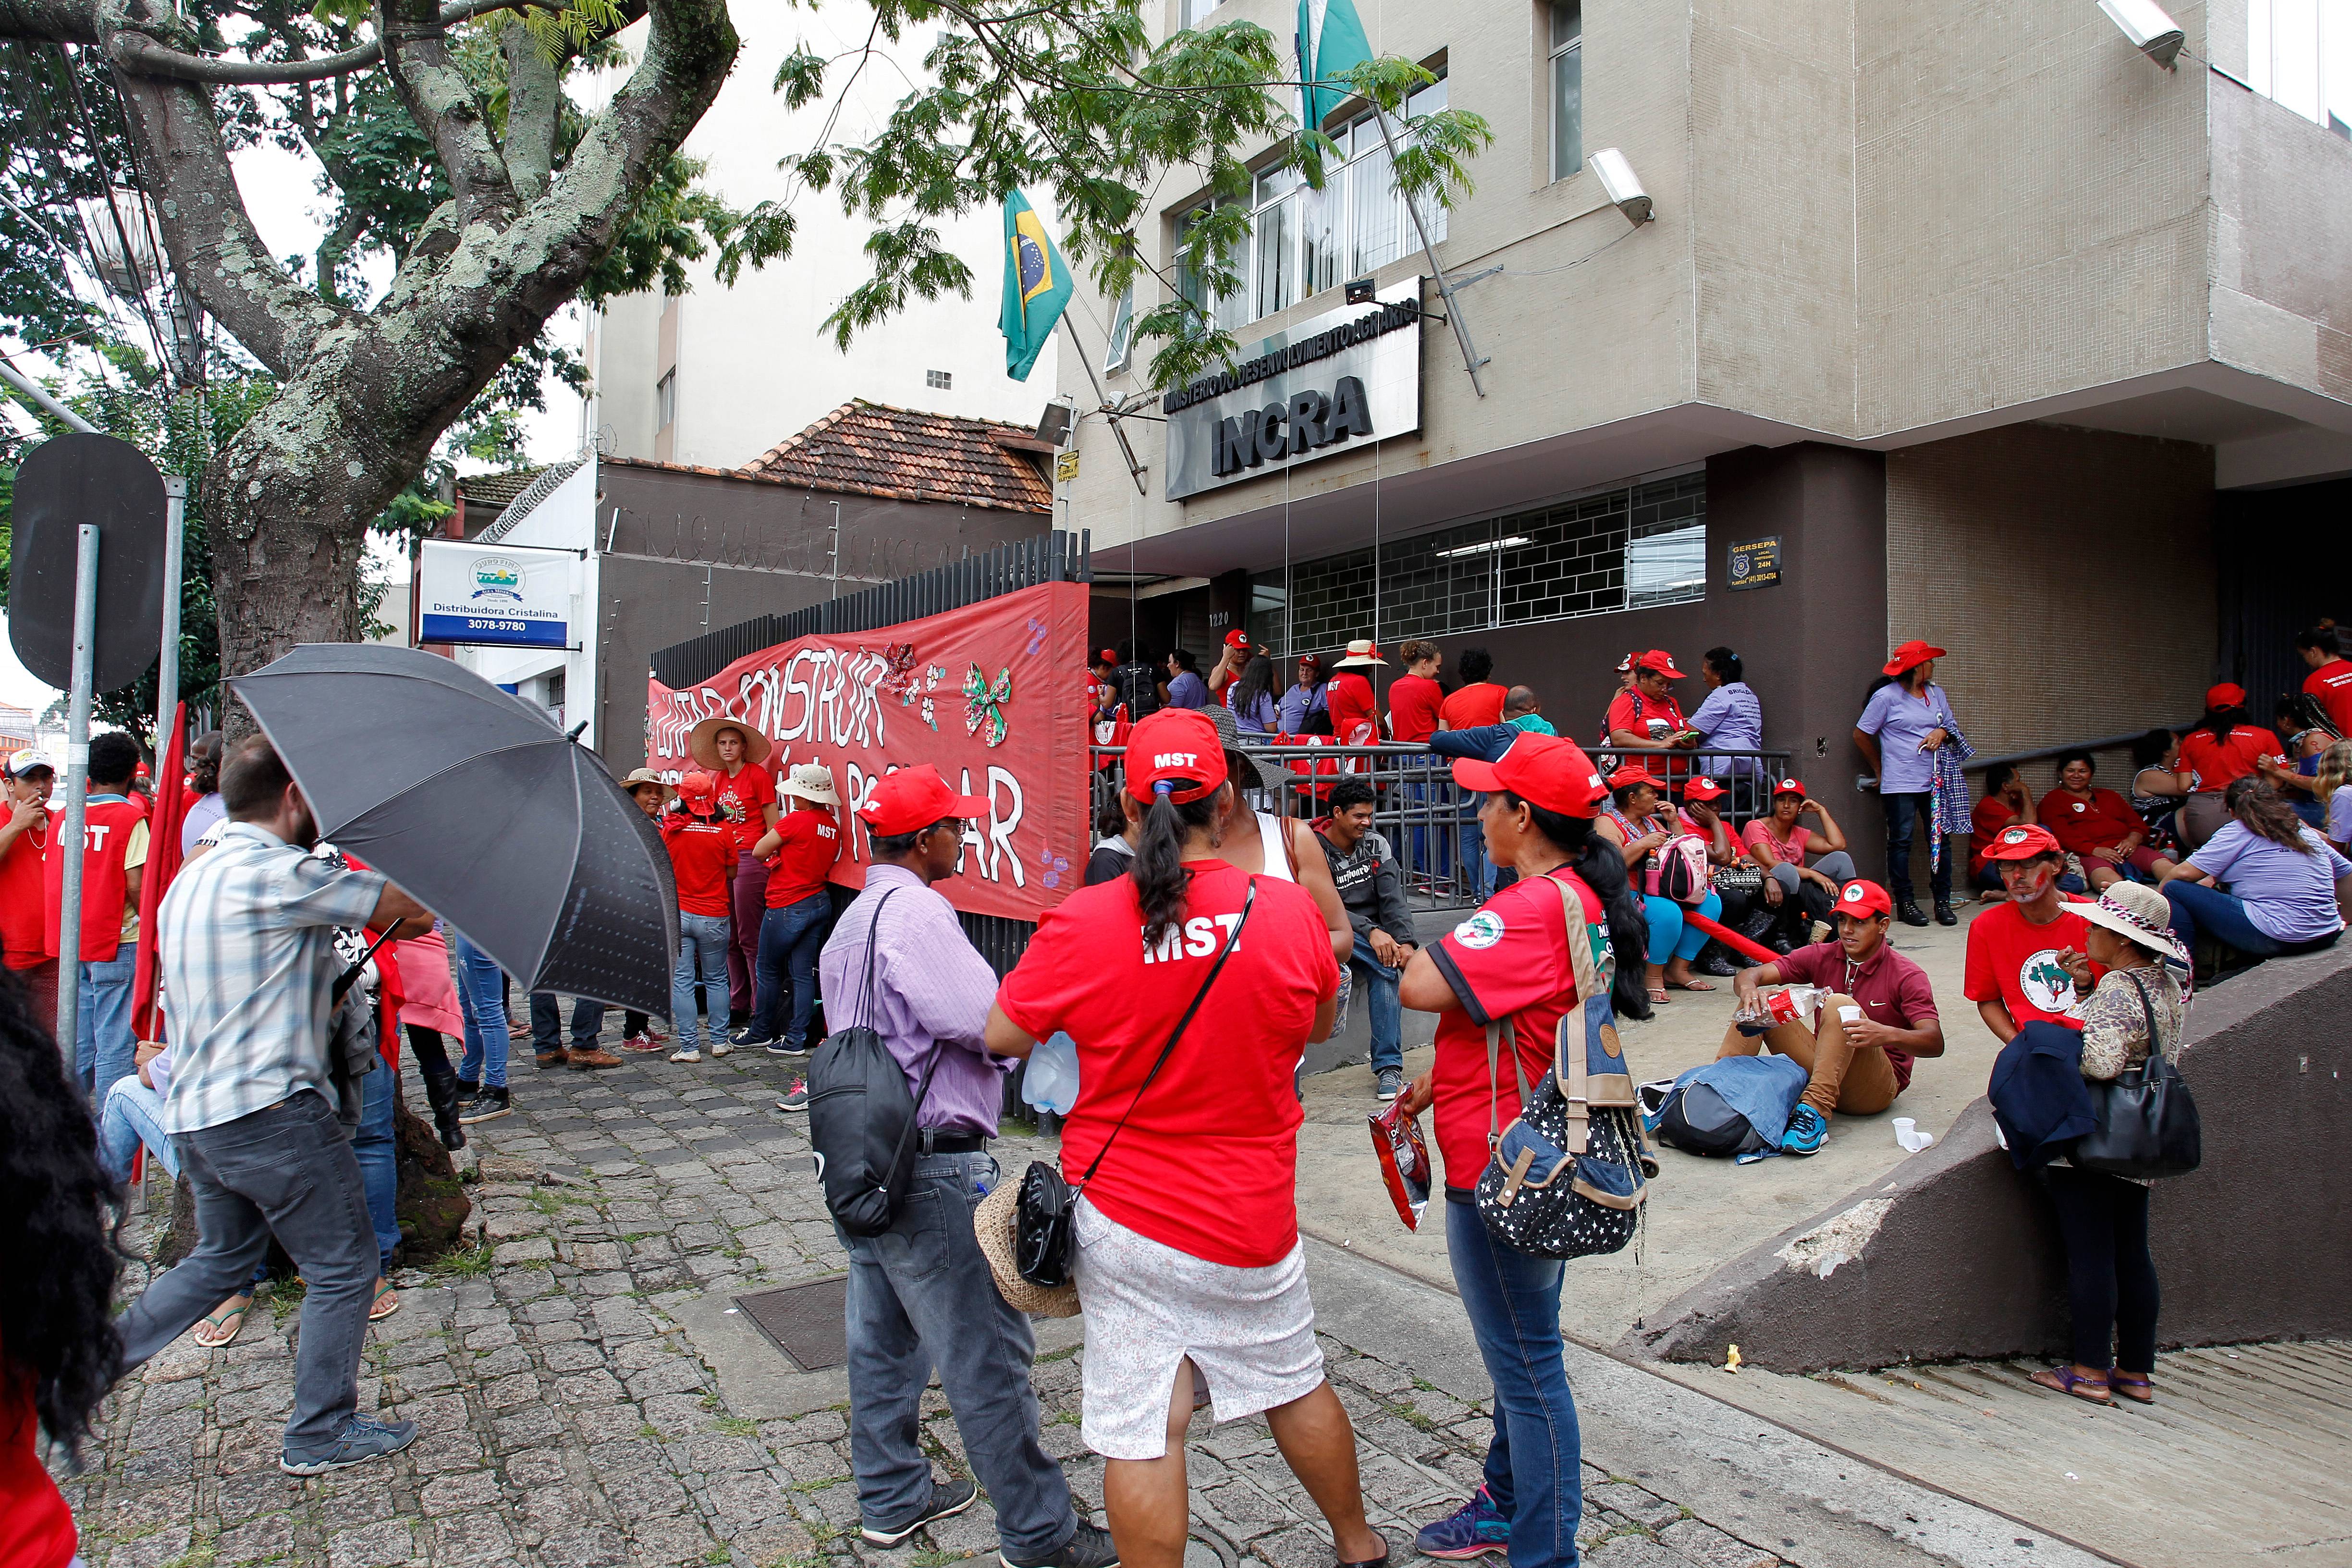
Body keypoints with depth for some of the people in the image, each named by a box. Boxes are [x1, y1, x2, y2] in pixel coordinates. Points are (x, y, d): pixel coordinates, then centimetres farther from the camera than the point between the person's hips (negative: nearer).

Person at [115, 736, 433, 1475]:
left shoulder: (190, 879, 13)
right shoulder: (279, 874, -18)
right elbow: (413, 907, -17)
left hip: (195, 1109, 10)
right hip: (269, 1108, -9)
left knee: (222, 1256, 29)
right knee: (342, 1268, 5)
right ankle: (321, 1435, 15)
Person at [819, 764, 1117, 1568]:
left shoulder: (852, 919, 14)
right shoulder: (915, 909, -19)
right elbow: (985, 1021, -27)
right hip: (934, 1170, -11)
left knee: (883, 1339, 20)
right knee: (986, 1352, 0)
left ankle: (892, 1499, 35)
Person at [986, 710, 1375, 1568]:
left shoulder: (1083, 921, -15)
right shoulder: (1289, 912, -11)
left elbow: (1002, 1036, -3)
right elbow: (1321, 1023, 7)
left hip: (1121, 1215, -2)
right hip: (1253, 1221, 2)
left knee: (1141, 1433, 8)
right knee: (1296, 1385, 24)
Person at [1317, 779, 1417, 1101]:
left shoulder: (1376, 845, 7)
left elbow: (1393, 899, -2)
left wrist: (1405, 941, -20)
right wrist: (1370, 933, -32)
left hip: (1377, 937, 3)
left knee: (1386, 971, -29)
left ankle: (1388, 1068, -25)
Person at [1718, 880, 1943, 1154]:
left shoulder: (1907, 976, -8)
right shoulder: (1821, 956, 3)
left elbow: (1935, 1043, -22)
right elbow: (1750, 975, -7)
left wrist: (1887, 1035, -42)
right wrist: (1747, 987, -32)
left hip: (1875, 1088, -4)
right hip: (1822, 1068, 4)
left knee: (1839, 1004, -30)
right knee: (1760, 1000, -11)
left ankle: (1816, 1113, -41)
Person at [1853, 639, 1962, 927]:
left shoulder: (1936, 693, 13)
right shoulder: (1887, 696, -4)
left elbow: (1951, 726, 24)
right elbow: (1861, 735, 0)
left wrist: (1942, 732, 0)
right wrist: (1880, 768, 7)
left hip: (1934, 781, 5)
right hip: (1900, 784, -5)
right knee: (1901, 841, -2)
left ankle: (1943, 901, 10)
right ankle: (1904, 903, 5)